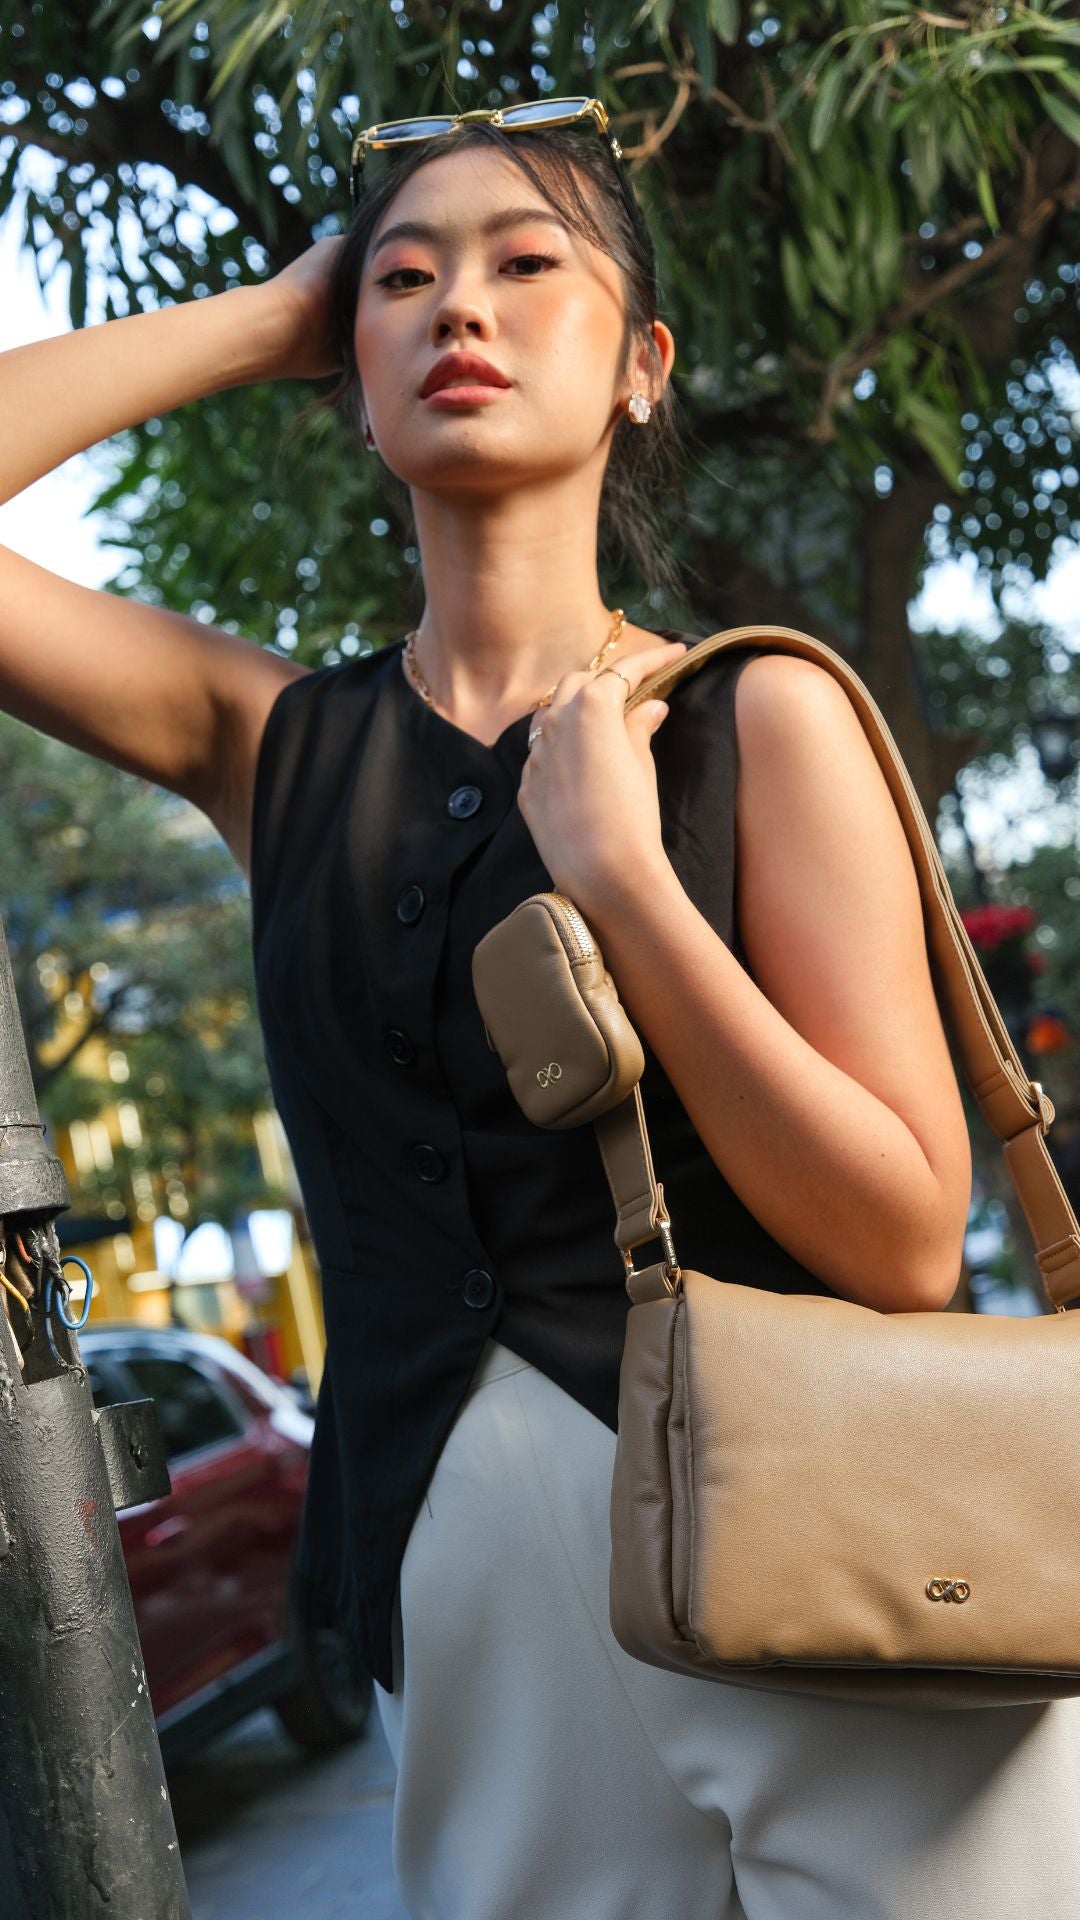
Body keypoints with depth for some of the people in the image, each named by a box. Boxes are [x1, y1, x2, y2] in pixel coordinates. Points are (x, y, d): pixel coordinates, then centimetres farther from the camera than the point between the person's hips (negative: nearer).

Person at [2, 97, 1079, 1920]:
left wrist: (619, 875, -17)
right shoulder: (275, 741, 6)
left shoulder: (757, 716, -3)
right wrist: (268, 316, 3)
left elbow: (906, 1248, -10)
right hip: (467, 1603, 3)